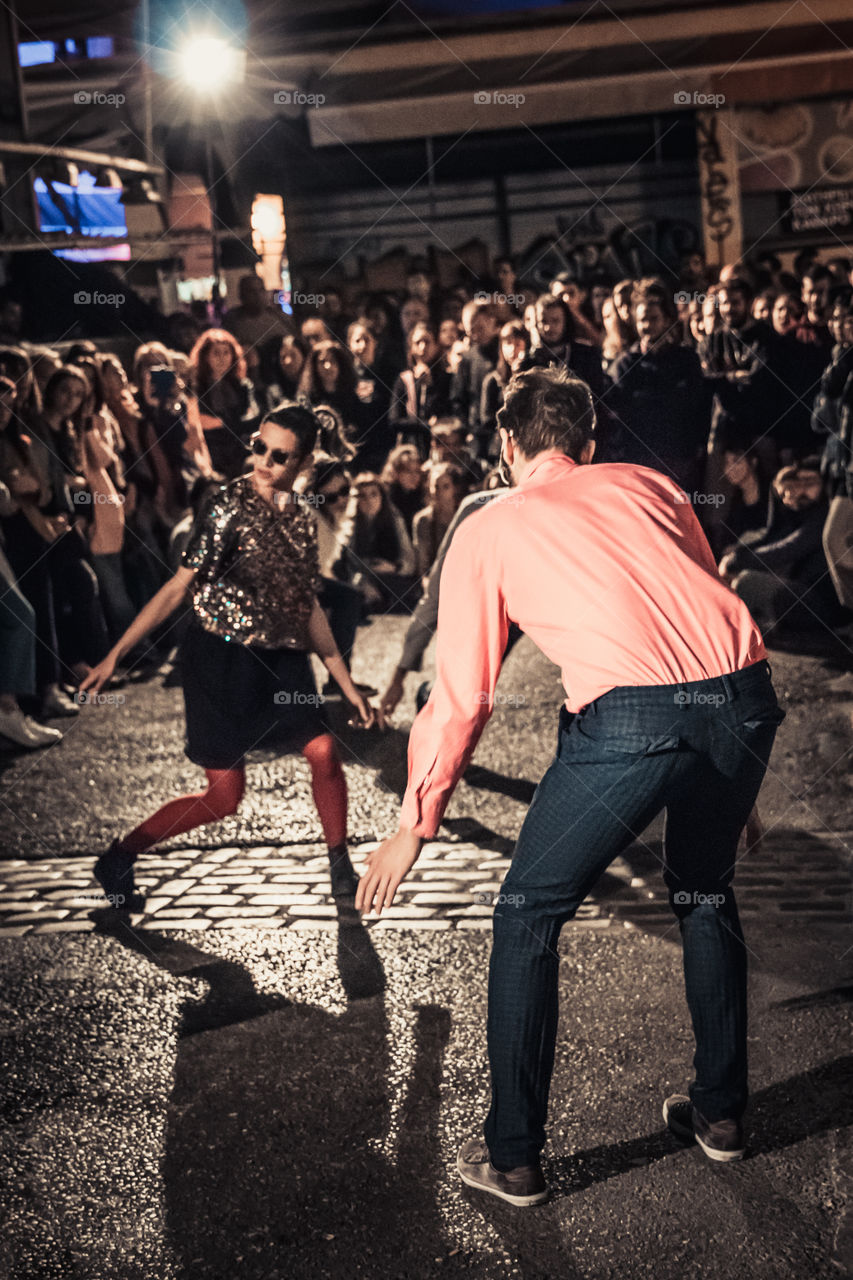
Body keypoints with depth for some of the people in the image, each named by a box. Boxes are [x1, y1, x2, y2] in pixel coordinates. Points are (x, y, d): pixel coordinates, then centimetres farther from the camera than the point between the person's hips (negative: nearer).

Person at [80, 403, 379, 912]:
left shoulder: (302, 517, 7)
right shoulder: (231, 506, -12)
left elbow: (308, 607, 14)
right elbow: (179, 588, -11)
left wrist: (347, 683, 15)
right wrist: (116, 653, -15)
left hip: (279, 660, 6)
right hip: (222, 657, -5)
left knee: (324, 751, -7)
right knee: (225, 796, -3)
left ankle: (341, 868, 15)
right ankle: (118, 859, 15)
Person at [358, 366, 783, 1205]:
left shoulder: (486, 532, 16)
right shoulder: (645, 484, 26)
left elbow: (462, 696, 14)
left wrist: (415, 823, 24)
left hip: (630, 716, -5)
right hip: (744, 694, 5)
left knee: (528, 917, 14)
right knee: (704, 895, 29)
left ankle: (512, 1157, 20)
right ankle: (719, 1112, 40)